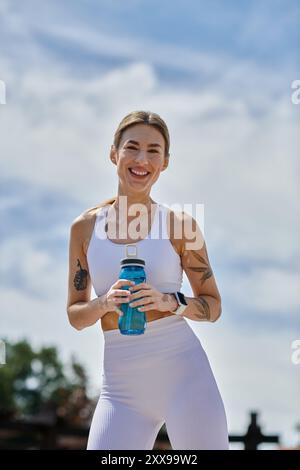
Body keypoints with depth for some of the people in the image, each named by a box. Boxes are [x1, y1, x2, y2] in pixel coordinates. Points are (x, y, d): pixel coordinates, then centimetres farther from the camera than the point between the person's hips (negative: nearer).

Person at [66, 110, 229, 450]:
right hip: (122, 386, 2)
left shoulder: (180, 223, 1)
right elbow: (75, 315, 10)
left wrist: (169, 301, -14)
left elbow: (213, 306, 5)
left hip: (184, 373, -1)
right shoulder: (85, 226, 6)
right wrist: (105, 303, -11)